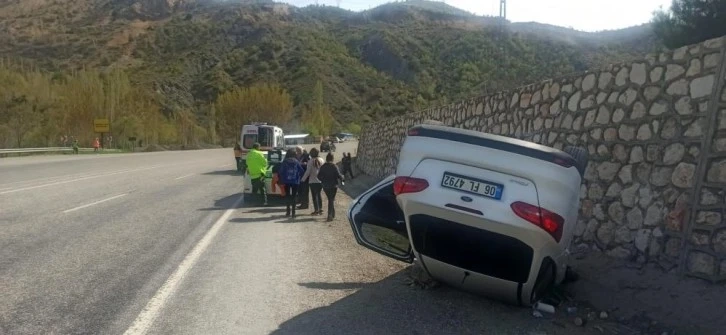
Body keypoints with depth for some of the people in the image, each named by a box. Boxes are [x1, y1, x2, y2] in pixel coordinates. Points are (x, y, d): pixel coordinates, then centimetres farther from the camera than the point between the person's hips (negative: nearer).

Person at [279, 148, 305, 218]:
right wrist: (299, 179, 6)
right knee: (294, 196, 4)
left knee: (287, 196, 12)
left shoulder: (284, 162, -2)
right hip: (295, 182, 0)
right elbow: (302, 171, -6)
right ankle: (293, 212, 0)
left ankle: (288, 211, 12)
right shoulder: (297, 162, -2)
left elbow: (280, 172, -6)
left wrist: (282, 180, 3)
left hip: (286, 181, 0)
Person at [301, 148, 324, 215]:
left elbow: (308, 172, -11)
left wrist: (303, 179, -2)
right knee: (319, 194, 18)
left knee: (314, 195, 2)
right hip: (321, 181, 5)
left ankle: (316, 210, 2)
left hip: (313, 181, -5)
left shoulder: (311, 161, -11)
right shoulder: (322, 160, 4)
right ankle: (320, 209, 20)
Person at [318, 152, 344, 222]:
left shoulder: (322, 167, -3)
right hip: (333, 186, -3)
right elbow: (339, 175, -15)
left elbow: (319, 176, -1)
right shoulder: (334, 166, -13)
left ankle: (332, 214, 28)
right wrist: (343, 178, 5)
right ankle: (330, 215, -8)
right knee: (332, 200, 3)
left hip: (325, 186, 3)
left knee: (330, 199, 19)